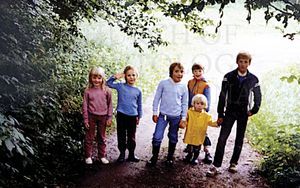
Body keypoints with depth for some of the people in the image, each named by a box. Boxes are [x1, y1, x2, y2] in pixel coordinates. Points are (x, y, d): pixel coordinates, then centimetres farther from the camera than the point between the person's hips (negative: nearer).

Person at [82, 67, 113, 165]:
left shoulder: (106, 90, -4)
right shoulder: (88, 91, -5)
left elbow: (110, 104, 1)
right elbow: (85, 105, -2)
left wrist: (109, 118, -1)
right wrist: (85, 119, -4)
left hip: (103, 117, 1)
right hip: (91, 116, -1)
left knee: (102, 137, 14)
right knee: (89, 137, 8)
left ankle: (102, 156, 26)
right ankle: (88, 156, 21)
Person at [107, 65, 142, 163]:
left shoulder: (138, 91, 4)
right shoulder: (120, 86, -1)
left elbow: (139, 105, 11)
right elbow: (108, 83, 4)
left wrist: (139, 116, 13)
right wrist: (115, 77, -11)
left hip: (132, 116, 1)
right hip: (121, 115, -1)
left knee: (131, 137, 11)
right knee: (121, 136, 8)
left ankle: (131, 155, 24)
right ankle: (122, 154, 22)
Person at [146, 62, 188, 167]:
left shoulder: (183, 87, 0)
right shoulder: (163, 83, -6)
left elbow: (184, 104, 6)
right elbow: (157, 98, 0)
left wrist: (183, 118, 3)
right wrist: (155, 113, 0)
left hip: (176, 117, 2)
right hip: (163, 115, -2)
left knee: (173, 138, 13)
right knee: (157, 137, -7)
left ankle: (170, 158, 30)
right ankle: (154, 158, 10)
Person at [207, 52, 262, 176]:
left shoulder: (253, 79, -2)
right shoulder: (229, 77, -6)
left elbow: (258, 96, 10)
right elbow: (222, 96, -3)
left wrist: (254, 110, -2)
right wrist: (220, 114, -4)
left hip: (243, 113, 2)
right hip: (230, 111, -1)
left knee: (239, 139, 11)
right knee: (222, 138, -8)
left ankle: (234, 163, 25)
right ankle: (216, 166, -6)